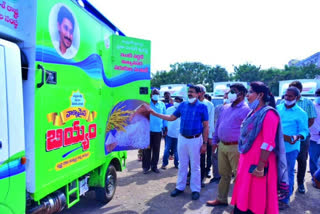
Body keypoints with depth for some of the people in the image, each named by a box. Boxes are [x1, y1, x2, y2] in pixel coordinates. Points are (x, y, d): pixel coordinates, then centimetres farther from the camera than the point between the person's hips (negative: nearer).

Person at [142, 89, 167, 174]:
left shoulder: (162, 104, 10)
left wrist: (165, 127, 10)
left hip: (158, 130, 3)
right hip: (148, 130, -2)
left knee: (156, 149, 8)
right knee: (147, 149, 2)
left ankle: (154, 166, 21)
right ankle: (146, 166, 13)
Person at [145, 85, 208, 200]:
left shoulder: (202, 107, -6)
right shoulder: (183, 105, 5)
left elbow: (206, 126, -5)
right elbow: (171, 118, 10)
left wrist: (204, 143, -9)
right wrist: (155, 114, 5)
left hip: (195, 140, -4)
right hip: (182, 138, 4)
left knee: (195, 166, 7)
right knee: (182, 165, 14)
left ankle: (195, 190, 22)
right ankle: (180, 187, 28)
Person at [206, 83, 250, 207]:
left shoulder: (246, 110, -10)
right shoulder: (225, 108, 13)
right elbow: (218, 125, 18)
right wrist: (215, 141, 16)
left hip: (236, 148, -7)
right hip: (222, 146, 7)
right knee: (224, 174, 17)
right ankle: (221, 199, 31)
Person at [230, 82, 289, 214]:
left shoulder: (268, 113, -14)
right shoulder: (254, 113, 12)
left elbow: (268, 143, -21)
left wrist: (260, 167, -21)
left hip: (258, 163, -8)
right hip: (247, 161, 8)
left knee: (257, 200, 6)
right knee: (245, 196, 16)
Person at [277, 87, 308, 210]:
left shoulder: (301, 113, -4)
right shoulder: (277, 108, 6)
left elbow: (304, 131, -6)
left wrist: (297, 137, -27)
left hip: (290, 148, -3)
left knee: (288, 173, 8)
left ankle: (285, 200, 22)